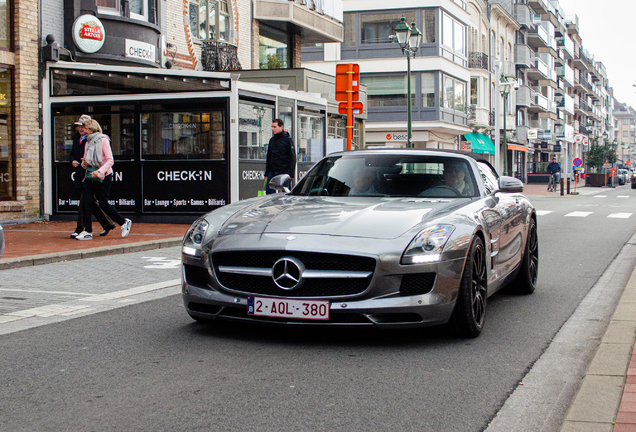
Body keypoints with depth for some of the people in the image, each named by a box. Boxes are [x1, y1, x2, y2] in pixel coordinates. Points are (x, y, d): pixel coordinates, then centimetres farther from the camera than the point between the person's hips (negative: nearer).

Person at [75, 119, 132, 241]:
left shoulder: (103, 140, -7)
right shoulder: (88, 142, 14)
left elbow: (110, 160, -12)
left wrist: (99, 171, -23)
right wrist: (84, 163, -2)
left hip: (103, 176, -6)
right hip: (90, 176, 6)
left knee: (103, 204, -4)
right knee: (86, 202, -6)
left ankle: (124, 222, 15)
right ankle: (87, 232, 0)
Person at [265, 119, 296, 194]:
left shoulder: (287, 140, -4)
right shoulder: (272, 140, 13)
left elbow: (292, 158, -7)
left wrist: (290, 174, -14)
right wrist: (266, 173, 13)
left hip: (284, 172, -6)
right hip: (272, 172, 6)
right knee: (268, 193, 1)